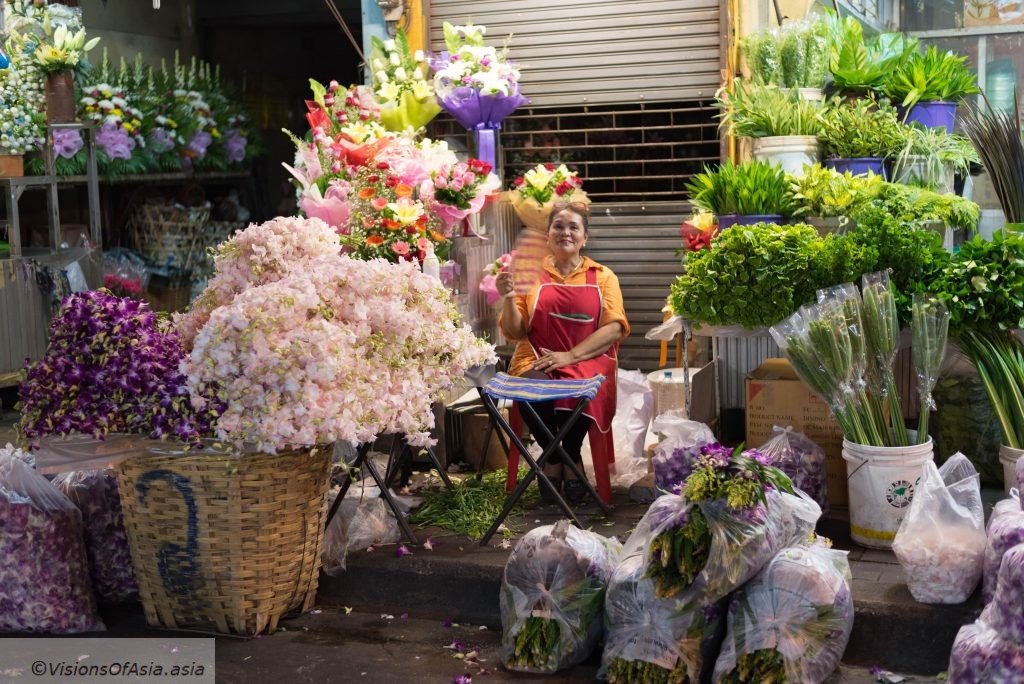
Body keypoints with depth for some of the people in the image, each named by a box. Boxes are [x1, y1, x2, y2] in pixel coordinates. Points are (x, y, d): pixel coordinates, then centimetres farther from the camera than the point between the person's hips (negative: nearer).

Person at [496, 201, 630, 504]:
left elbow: (614, 328, -2)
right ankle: (553, 456, -3)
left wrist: (570, 356, -15)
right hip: (537, 360, 1)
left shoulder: (603, 276, 11)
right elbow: (514, 332, 6)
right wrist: (508, 298, -14)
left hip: (588, 360, 0)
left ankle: (570, 458, -5)